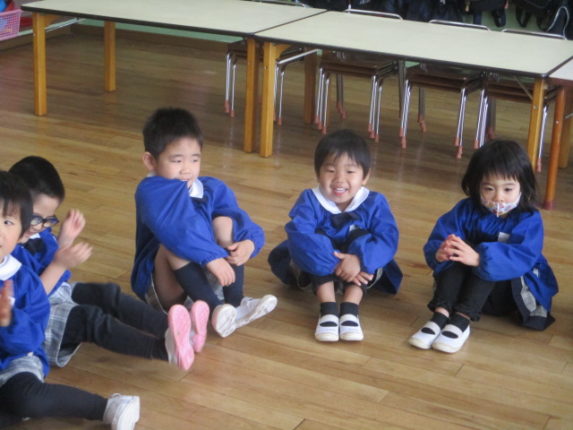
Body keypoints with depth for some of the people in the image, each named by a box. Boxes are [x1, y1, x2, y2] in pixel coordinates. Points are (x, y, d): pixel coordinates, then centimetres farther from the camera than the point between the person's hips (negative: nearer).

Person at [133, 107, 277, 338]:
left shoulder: (213, 189, 1)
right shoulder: (150, 192, -17)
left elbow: (243, 221, -6)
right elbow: (174, 231, -33)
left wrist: (250, 243, -28)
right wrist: (212, 256, -39)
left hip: (204, 275, 5)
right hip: (164, 286, -5)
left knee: (225, 223, -12)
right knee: (173, 245, -31)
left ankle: (235, 302, -23)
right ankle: (215, 308, -38)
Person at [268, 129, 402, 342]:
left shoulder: (375, 203, -14)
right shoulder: (310, 200, -17)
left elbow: (388, 240, -26)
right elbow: (299, 235, -34)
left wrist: (360, 260, -45)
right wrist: (334, 264, -44)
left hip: (361, 270, 0)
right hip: (317, 270, 0)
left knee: (360, 237, -26)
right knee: (318, 237, -27)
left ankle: (350, 310, -38)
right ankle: (327, 309, -38)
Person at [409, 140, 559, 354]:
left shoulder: (529, 220, -13)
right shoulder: (466, 210, -3)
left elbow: (522, 258, -31)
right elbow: (435, 242, -15)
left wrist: (479, 258, -47)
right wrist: (439, 253, -41)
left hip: (513, 289, -3)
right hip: (469, 285, 3)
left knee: (483, 258, -30)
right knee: (459, 252, -26)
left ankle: (462, 319, -41)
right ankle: (441, 314, -37)